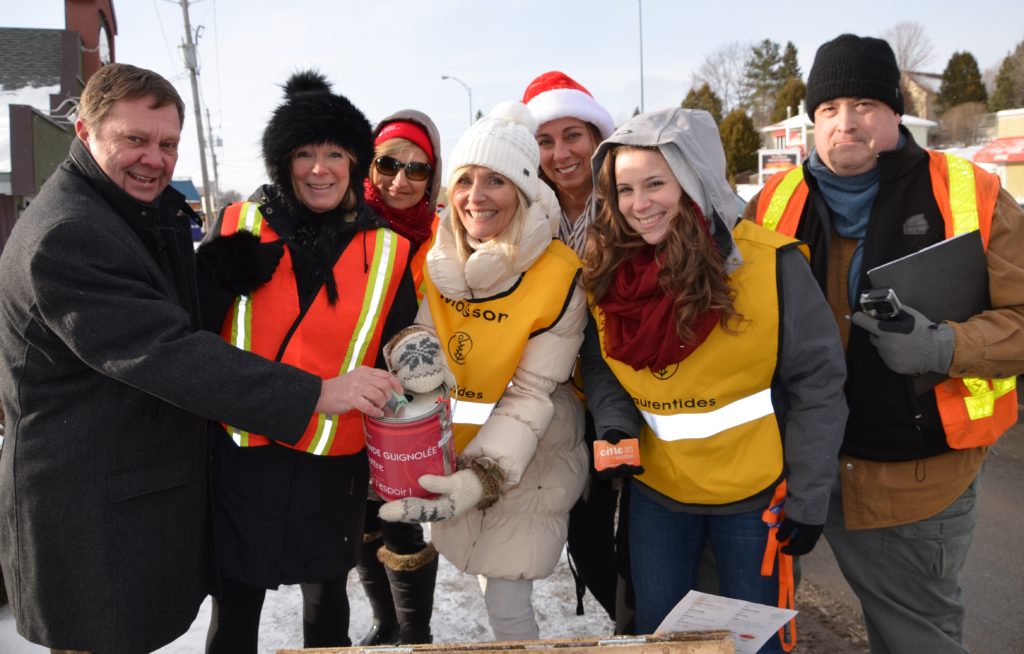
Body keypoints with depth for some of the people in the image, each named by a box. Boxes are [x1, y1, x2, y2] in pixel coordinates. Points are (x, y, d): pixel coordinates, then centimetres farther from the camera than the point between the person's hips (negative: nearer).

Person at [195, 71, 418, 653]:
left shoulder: (388, 255, 0)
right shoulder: (239, 227, -3)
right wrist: (220, 277, -19)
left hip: (332, 468, 1)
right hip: (238, 454, 0)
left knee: (326, 597, 20)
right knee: (235, 604, 15)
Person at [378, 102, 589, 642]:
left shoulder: (560, 274, -20)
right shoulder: (433, 254, -7)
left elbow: (532, 394, -18)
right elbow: (417, 328, -1)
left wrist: (481, 476, -27)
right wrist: (411, 349, -26)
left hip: (529, 454, -4)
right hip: (451, 445, 4)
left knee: (506, 600, -3)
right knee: (494, 570, 17)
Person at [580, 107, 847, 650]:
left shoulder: (768, 262, -18)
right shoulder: (607, 270, -6)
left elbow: (816, 383, -13)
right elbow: (598, 365, 6)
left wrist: (808, 499, -11)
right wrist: (614, 422, -14)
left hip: (755, 494, -3)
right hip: (655, 490, 3)